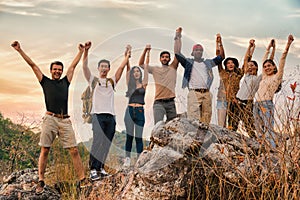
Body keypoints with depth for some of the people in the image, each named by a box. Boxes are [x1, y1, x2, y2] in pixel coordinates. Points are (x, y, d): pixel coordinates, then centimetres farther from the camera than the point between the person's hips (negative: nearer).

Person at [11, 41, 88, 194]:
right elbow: (33, 65, 15)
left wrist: (81, 51, 34)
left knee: (74, 150, -3)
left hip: (65, 120, 2)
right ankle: (41, 182, 7)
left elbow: (74, 65, 28)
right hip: (50, 119, -1)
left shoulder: (65, 82, 20)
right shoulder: (45, 81, 15)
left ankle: (82, 180, -1)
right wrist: (20, 50, 15)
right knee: (44, 151, -1)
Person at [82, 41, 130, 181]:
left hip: (110, 116, 4)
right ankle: (93, 169, -18)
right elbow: (84, 66, -2)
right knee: (98, 141, -18)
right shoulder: (93, 80, 11)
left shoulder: (112, 81, 19)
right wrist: (86, 51, -12)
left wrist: (127, 56, 12)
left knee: (106, 144, 4)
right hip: (98, 115, -4)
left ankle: (100, 167, 13)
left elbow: (121, 67, 15)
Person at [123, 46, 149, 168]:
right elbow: (128, 68, 5)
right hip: (130, 111, 1)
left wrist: (148, 53, 0)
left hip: (140, 112, -1)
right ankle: (127, 159, 7)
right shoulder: (130, 83, 9)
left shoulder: (143, 83, 7)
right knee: (129, 136, 2)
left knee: (139, 137, 2)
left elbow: (146, 66, 3)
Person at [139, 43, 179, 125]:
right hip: (158, 103, -1)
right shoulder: (155, 69, 13)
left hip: (170, 102, 1)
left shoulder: (173, 68, 10)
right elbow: (141, 64, 10)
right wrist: (145, 51, -1)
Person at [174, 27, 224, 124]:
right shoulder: (188, 62, 11)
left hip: (206, 93, 4)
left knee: (206, 119, 3)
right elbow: (177, 53, 2)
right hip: (194, 93, -4)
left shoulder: (207, 63, 22)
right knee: (194, 119, -13)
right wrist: (178, 37, 0)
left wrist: (220, 44, 12)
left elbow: (221, 57, 22)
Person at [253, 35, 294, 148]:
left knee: (268, 130, -12)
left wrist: (288, 45, -9)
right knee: (259, 130, 6)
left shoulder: (277, 76, 3)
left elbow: (282, 61, -3)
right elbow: (264, 61, 29)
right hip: (257, 105, 7)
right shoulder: (264, 77, 19)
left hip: (267, 105, -6)